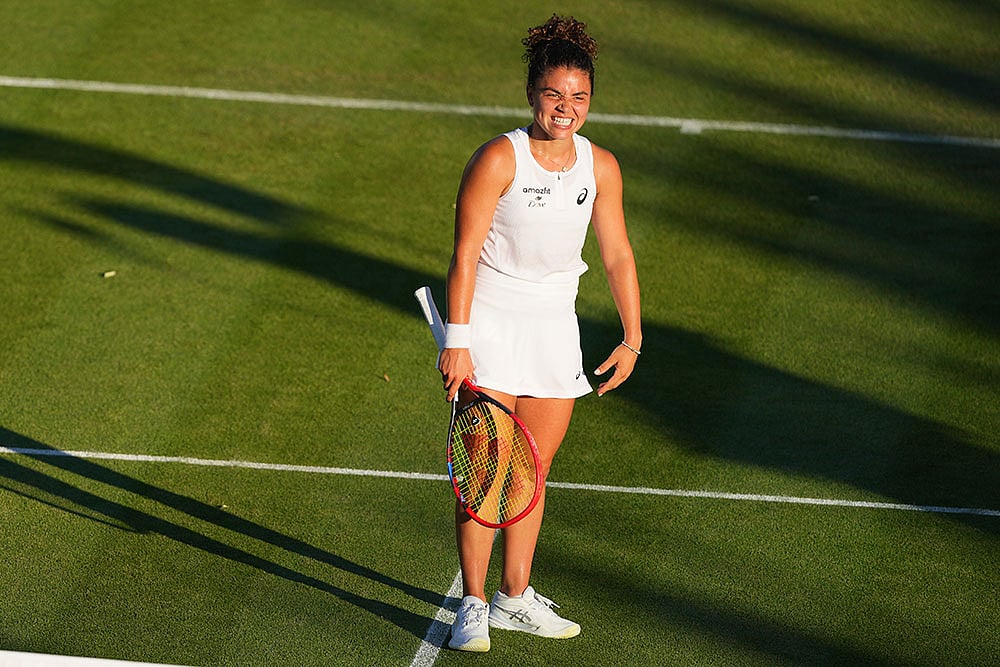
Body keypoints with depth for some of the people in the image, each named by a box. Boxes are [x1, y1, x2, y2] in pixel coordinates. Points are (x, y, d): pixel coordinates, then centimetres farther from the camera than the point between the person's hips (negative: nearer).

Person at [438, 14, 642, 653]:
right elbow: (465, 254, -15)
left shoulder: (601, 167, 0)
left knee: (534, 468, 10)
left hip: (555, 325, 5)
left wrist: (632, 340, 5)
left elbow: (618, 255, 8)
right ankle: (473, 604, -1)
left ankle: (516, 596, 21)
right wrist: (456, 342, -19)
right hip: (490, 321, -5)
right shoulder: (499, 158, -15)